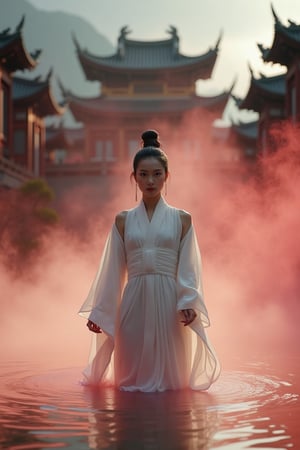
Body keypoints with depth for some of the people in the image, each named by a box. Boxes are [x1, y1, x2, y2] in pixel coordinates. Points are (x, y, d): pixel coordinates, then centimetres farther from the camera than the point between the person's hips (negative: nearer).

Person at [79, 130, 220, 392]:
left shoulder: (181, 219, 5)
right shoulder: (123, 220, 8)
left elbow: (188, 268, 1)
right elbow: (113, 270, 10)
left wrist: (188, 303, -15)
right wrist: (99, 312, 8)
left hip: (168, 301, -1)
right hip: (134, 301, 1)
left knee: (169, 375, 5)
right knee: (131, 377, 7)